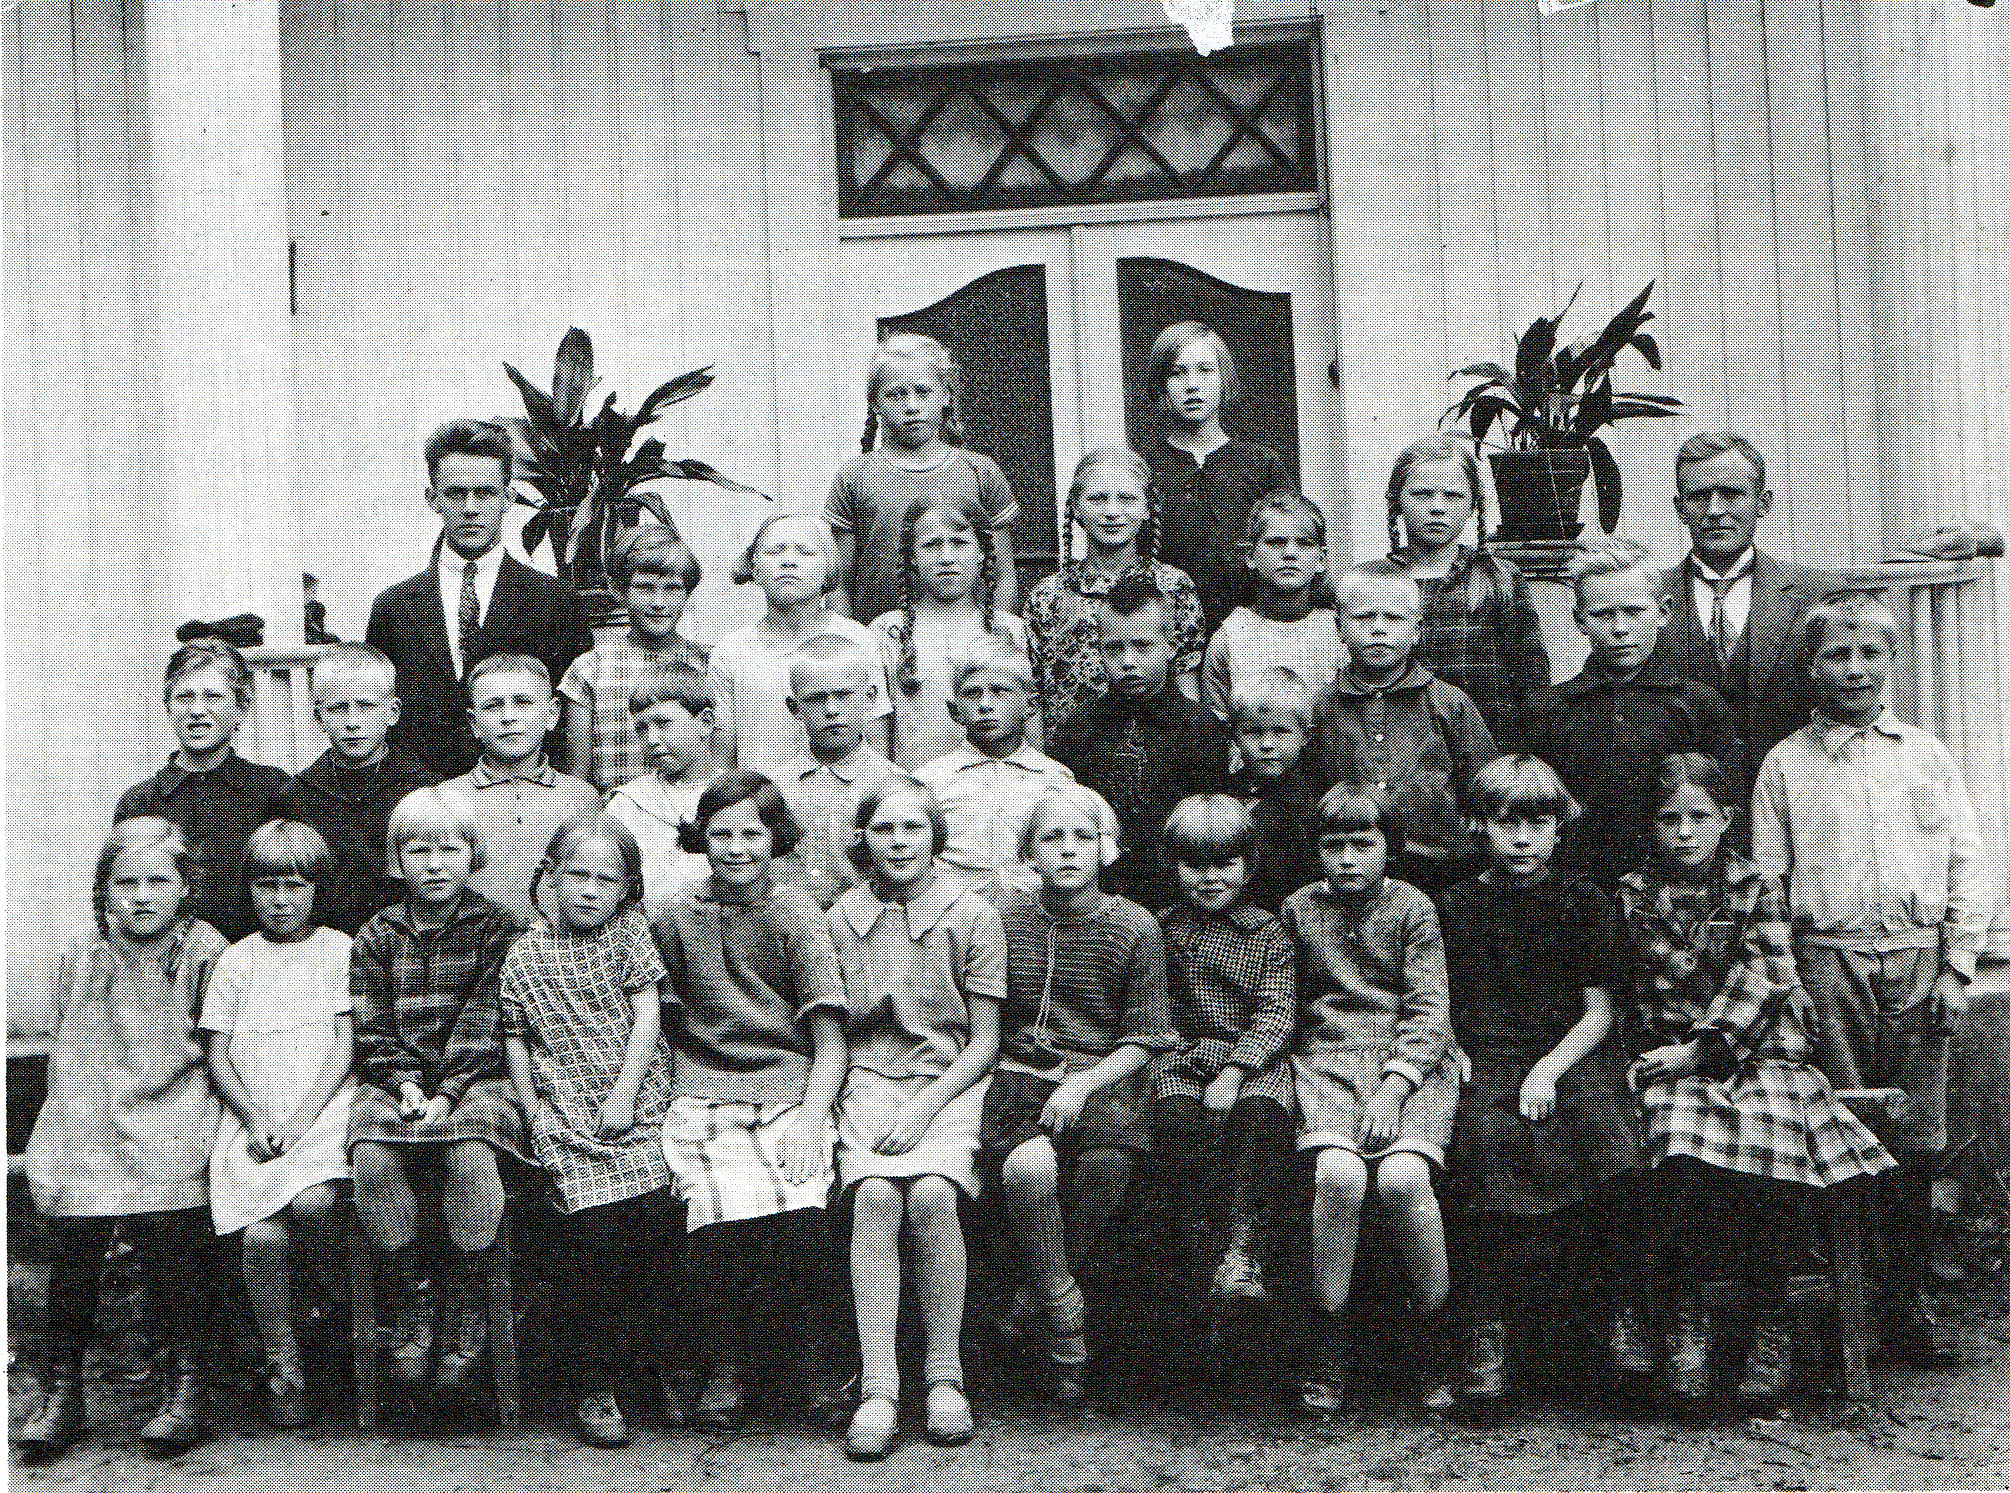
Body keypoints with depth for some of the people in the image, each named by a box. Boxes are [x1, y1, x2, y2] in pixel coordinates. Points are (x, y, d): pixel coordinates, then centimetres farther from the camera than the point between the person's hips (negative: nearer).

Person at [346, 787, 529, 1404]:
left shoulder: (495, 927, 4)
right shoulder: (376, 936, 11)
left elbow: (484, 1026, -4)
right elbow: (371, 1029, 6)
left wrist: (447, 1092, -15)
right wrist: (404, 1084, -12)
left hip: (473, 1078, -2)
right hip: (394, 1080, 2)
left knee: (470, 1157, -32)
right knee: (372, 1159, -28)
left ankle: (465, 1314, -15)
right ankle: (409, 1310, -11)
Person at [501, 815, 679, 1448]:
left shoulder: (629, 934, 8)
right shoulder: (526, 954, 7)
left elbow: (647, 1017, 2)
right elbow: (515, 1041, 10)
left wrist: (623, 1094, -7)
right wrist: (534, 1115, 1)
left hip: (636, 1109, 1)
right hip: (565, 1118, -1)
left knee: (649, 1221, -14)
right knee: (593, 1235, -14)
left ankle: (623, 1337, 11)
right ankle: (591, 1389, -3)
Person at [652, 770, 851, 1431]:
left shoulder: (797, 915, 6)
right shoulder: (676, 917, 11)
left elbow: (829, 1033, -1)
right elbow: (654, 1020, 18)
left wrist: (812, 1114, -14)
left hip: (791, 1086, -1)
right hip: (706, 1092, 1)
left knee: (802, 1221, -23)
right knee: (719, 1226, -23)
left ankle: (815, 1363, -1)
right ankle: (721, 1370, -1)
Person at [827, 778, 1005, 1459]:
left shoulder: (972, 913, 2)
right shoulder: (842, 918, 9)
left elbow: (984, 1043, 0)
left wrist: (924, 1107, -12)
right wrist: (824, 1101, -6)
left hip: (951, 1079, -1)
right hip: (868, 1079, 2)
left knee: (932, 1194, -28)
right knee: (874, 1196, -27)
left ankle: (945, 1377, -16)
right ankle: (877, 1387, -25)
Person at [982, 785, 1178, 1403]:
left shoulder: (1135, 926, 2)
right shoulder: (1002, 915, 6)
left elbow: (1143, 1040, 2)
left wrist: (1082, 1084, -14)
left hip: (1105, 1080, 0)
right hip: (1018, 1075, 0)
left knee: (1104, 1167, -32)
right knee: (1027, 1166, -32)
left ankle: (1035, 1296, -3)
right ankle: (1064, 1324, -11)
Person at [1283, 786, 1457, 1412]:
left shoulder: (1413, 907, 7)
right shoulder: (1298, 907, 14)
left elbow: (1428, 1011, 0)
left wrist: (1393, 1085, -13)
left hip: (1412, 1061, -1)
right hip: (1326, 1060, 1)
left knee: (1403, 1177, -27)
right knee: (1338, 1173, -27)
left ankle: (1438, 1337, -8)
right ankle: (1329, 1348, -15)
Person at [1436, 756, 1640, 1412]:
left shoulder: (1585, 901, 10)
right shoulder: (1457, 907, 13)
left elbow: (1598, 1012, 5)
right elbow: (1441, 1013, 13)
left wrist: (1549, 1068, -10)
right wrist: (1456, 1059, -7)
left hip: (1572, 1055, 0)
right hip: (1488, 1062, 0)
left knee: (1595, 1116, -31)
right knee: (1482, 1132, -30)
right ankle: (1483, 1334, -25)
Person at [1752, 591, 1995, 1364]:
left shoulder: (1927, 755, 10)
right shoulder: (1785, 764, 5)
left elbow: (1970, 868, 10)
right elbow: (1766, 885, 4)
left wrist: (1958, 967, 1)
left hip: (1919, 961, 2)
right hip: (1829, 961, -2)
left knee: (1915, 1145, 4)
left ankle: (1907, 1300, 16)